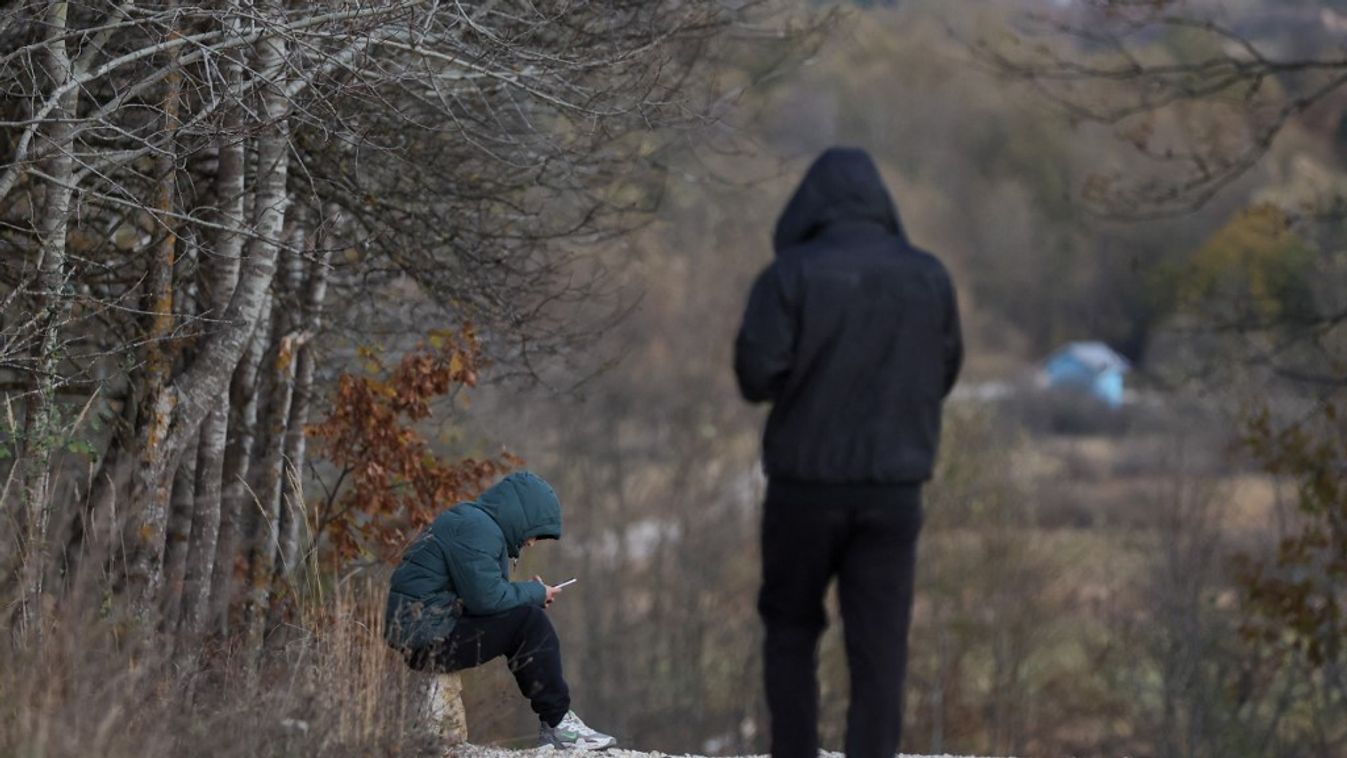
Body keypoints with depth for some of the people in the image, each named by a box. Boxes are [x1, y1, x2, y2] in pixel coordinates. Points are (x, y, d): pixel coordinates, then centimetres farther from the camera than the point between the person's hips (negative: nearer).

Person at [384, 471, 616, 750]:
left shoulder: (476, 522, 19)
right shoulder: (475, 528, -15)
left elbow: (481, 593, 20)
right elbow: (486, 598, -22)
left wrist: (531, 592, 5)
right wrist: (536, 592, -7)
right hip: (424, 636, -11)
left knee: (529, 616, 11)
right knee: (529, 622, -15)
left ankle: (554, 724, 5)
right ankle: (557, 723, -8)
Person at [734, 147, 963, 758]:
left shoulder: (791, 275, -9)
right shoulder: (929, 277, 2)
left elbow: (756, 377, -12)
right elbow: (943, 374, 12)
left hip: (807, 483, -2)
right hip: (894, 489, 2)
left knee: (790, 627, 17)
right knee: (879, 651, 2)